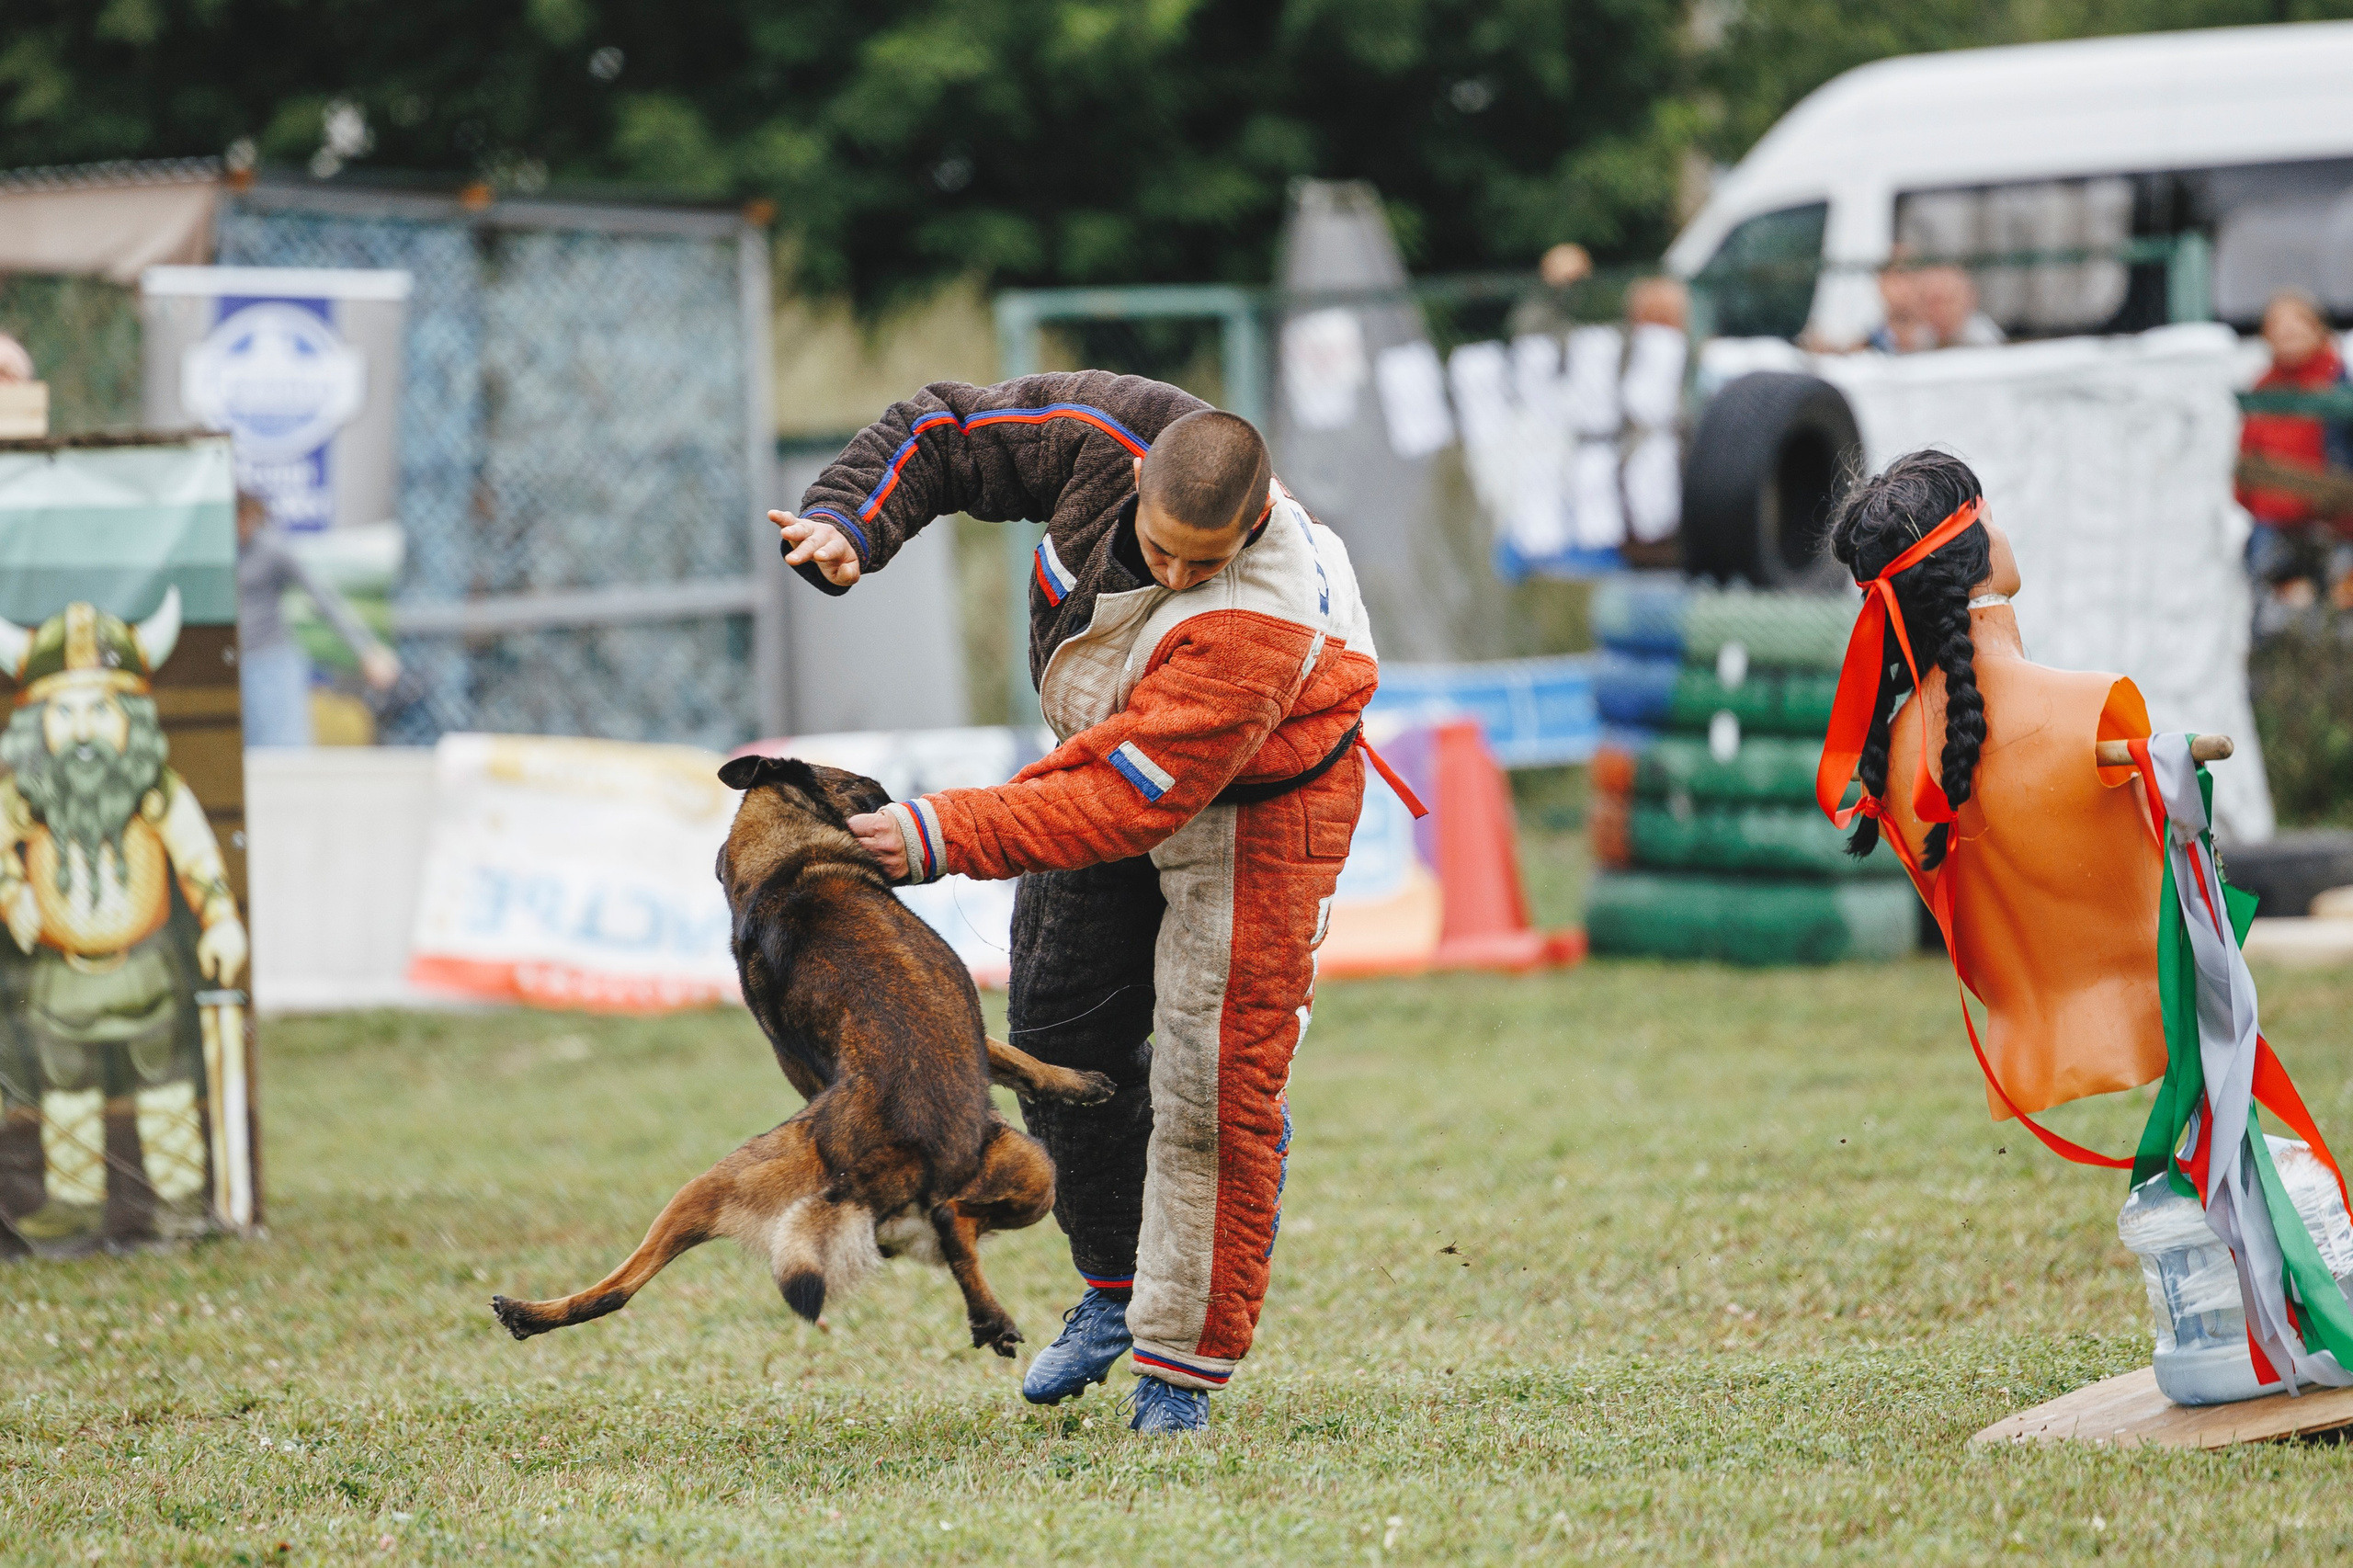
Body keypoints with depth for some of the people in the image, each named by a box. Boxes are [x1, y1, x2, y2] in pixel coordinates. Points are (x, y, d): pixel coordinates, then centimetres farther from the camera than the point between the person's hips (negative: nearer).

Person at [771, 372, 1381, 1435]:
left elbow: (1130, 802, -41)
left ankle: (1184, 1366, -1)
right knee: (1063, 1037, 11)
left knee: (1214, 1086, -11)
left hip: (1258, 800, -7)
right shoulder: (1107, 435, -26)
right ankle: (1117, 1287, 29)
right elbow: (938, 432, -12)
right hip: (1111, 760, 7)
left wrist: (944, 838, -41)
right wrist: (846, 528, -31)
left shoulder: (1254, 625, -42)